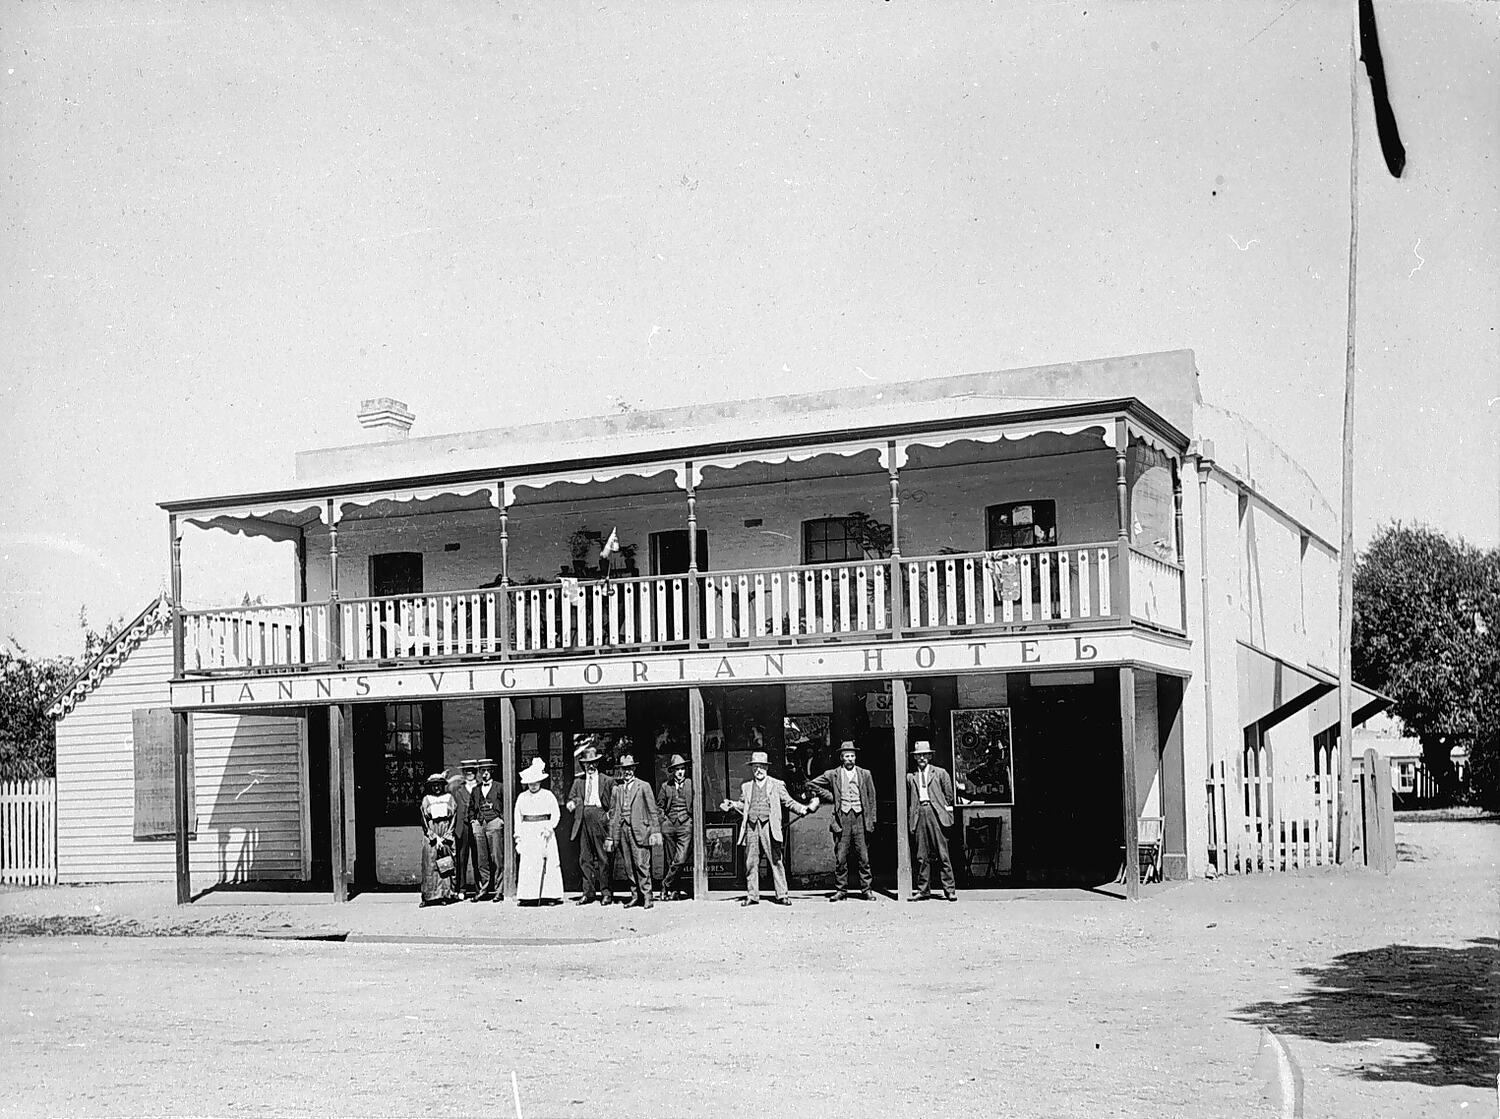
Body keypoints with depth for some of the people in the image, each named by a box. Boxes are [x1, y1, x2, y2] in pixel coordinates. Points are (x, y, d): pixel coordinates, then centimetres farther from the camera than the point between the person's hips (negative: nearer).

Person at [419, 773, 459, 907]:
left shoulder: (449, 798, 9)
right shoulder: (426, 800, 9)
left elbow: (453, 819, 4)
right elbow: (424, 822, 2)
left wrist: (444, 838, -5)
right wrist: (435, 838, -8)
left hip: (447, 836, 0)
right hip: (431, 836, 0)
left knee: (446, 865, -4)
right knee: (430, 865, -6)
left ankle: (446, 894, -2)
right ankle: (429, 897, -6)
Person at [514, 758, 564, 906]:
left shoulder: (548, 796, 2)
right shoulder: (522, 797, 11)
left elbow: (556, 814, 2)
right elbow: (518, 817, 14)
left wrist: (550, 828, -11)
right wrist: (518, 834, 6)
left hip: (544, 831, -2)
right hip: (527, 832, 2)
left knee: (549, 864, -5)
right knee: (527, 864, -3)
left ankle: (550, 895, -3)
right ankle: (529, 895, -2)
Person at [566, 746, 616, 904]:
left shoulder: (608, 781, 8)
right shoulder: (578, 782, 18)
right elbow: (571, 799, 19)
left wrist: (610, 814, -8)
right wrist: (571, 803, -2)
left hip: (600, 818, -3)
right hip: (583, 820, 3)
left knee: (604, 857, -4)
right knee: (584, 858, 3)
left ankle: (606, 892, 1)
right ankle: (588, 891, 10)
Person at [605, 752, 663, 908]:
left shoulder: (643, 786, 5)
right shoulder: (617, 789, 15)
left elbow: (652, 811, 2)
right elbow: (612, 813, 17)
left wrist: (656, 831, -6)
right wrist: (611, 836, 13)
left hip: (638, 830, -4)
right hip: (621, 830, 4)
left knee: (642, 864, -9)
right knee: (628, 866, 4)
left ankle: (646, 897, -5)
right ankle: (635, 896, 11)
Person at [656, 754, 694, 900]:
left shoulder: (691, 785, 7)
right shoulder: (666, 786, 11)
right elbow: (659, 806, 18)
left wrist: (694, 819, 1)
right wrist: (664, 818, 5)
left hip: (686, 824, -2)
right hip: (669, 824, 2)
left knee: (681, 860, -14)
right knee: (670, 860, 4)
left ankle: (666, 884, 0)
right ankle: (674, 890, 13)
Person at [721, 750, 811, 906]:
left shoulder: (776, 785, 10)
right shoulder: (746, 787, 18)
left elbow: (789, 802, 9)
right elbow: (742, 804, 23)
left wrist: (803, 810, -4)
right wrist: (731, 804, 6)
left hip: (769, 827, -2)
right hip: (751, 828, 3)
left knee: (776, 861, -5)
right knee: (751, 862, 3)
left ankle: (781, 895, -1)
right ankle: (752, 896, 10)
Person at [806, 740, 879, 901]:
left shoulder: (865, 774, 10)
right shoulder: (833, 775, 7)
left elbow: (871, 798, 11)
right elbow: (811, 785, 11)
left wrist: (871, 820, 5)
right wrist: (830, 797, 5)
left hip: (860, 818, 0)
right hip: (842, 820, 0)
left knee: (863, 857, 1)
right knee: (840, 858, -1)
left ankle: (866, 890, 7)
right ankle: (841, 890, 6)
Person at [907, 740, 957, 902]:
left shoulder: (940, 773, 9)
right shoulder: (910, 777, 16)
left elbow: (949, 796, 10)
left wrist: (947, 812, 5)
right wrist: (910, 819, 10)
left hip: (936, 814, -3)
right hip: (919, 815, 3)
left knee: (943, 854, -5)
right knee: (922, 856, 3)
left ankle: (949, 890, -3)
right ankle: (923, 890, 8)